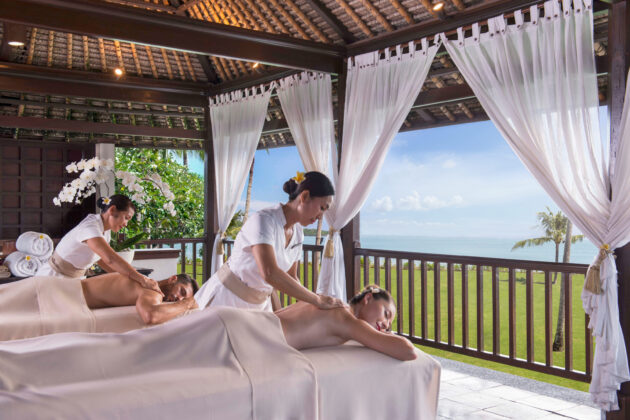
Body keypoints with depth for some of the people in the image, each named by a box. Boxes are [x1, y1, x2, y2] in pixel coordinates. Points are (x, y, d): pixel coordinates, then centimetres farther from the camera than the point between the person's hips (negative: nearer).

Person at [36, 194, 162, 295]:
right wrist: (142, 279, -45)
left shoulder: (105, 231, 0)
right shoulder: (90, 227, -28)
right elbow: (111, 259, -42)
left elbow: (103, 261, 2)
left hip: (72, 280, 8)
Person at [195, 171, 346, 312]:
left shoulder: (298, 234, -1)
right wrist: (316, 300, -33)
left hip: (258, 303, 7)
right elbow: (269, 273, -38)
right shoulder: (263, 220, -25)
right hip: (226, 300, -7)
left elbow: (291, 278, 8)